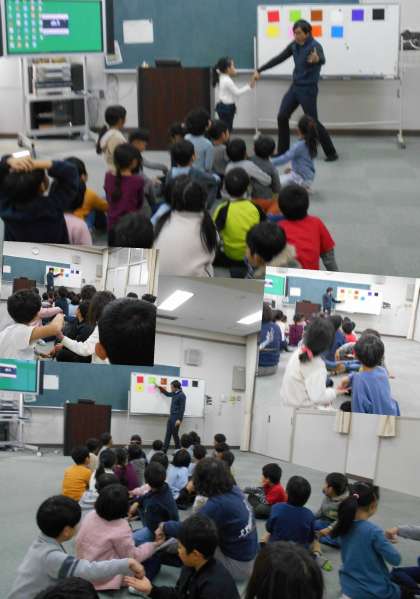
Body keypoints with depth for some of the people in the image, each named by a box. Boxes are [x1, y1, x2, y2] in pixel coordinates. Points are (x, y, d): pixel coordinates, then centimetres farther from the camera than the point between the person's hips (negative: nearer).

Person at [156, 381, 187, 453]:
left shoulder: (181, 395, -15)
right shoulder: (174, 394, 10)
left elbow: (182, 408, -18)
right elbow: (167, 394, 33)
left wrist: (179, 419, -22)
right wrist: (159, 387, 32)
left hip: (176, 417, -8)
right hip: (171, 416, 8)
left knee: (175, 434, -1)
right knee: (168, 433, 6)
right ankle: (164, 450, 6)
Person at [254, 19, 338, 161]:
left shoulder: (315, 46, -20)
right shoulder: (294, 45, 2)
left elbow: (322, 59, -41)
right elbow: (279, 59, 11)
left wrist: (317, 59, -67)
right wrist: (260, 70, 9)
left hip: (308, 89, -7)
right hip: (295, 86, 7)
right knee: (282, 117, 2)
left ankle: (331, 152, 8)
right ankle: (282, 152, 14)